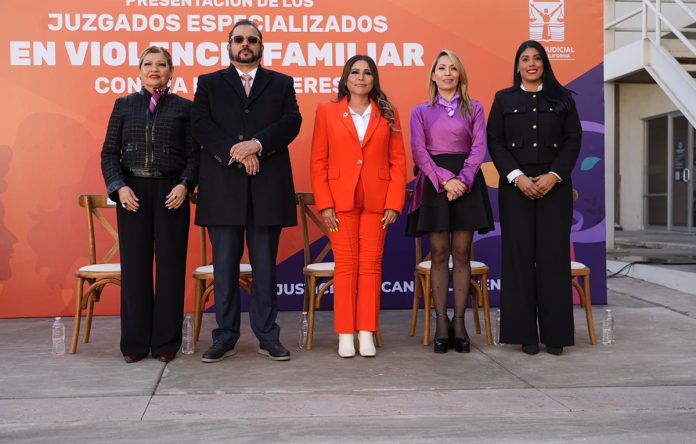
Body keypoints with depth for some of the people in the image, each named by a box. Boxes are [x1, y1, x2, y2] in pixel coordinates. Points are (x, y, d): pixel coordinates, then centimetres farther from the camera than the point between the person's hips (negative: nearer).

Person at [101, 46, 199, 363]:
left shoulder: (183, 107, 8)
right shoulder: (124, 105, 11)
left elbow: (194, 153, 4)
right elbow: (109, 152, 7)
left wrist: (185, 184, -12)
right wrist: (119, 187, -8)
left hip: (171, 193, -1)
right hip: (132, 192, 1)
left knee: (171, 266, 1)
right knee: (134, 266, 2)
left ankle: (166, 343, 11)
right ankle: (135, 344, 11)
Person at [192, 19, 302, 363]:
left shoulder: (281, 84, 14)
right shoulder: (209, 83, 12)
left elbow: (292, 122, -1)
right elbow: (201, 125, -2)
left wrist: (256, 144, -16)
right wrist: (235, 151, -15)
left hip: (267, 189, 0)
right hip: (223, 190, 0)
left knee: (265, 267, 5)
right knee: (225, 267, 4)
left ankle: (267, 337, 13)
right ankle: (225, 337, 13)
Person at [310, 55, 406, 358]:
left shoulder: (387, 114, 8)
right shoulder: (327, 111, 5)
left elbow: (398, 161, 4)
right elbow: (318, 161, 2)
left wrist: (394, 203, -4)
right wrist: (324, 204, -6)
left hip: (377, 202, 1)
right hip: (341, 200, -1)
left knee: (371, 264, 3)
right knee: (345, 265, 0)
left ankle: (367, 333, 9)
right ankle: (345, 334, 7)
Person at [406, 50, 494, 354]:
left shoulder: (474, 109, 12)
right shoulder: (421, 111, 11)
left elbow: (479, 148, 1)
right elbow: (419, 151, 0)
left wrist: (462, 179, -15)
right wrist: (445, 179, -14)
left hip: (466, 182, 1)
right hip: (434, 183, 0)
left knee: (461, 253, 1)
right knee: (439, 254, -1)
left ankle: (459, 321, 6)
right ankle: (441, 322, 4)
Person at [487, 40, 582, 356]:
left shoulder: (562, 98, 11)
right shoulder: (504, 99, 10)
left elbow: (573, 140, 4)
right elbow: (495, 142, 1)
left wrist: (553, 175, -10)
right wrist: (517, 177, -12)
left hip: (554, 184, 0)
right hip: (515, 186, 0)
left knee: (554, 254, -2)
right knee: (519, 254, -2)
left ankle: (555, 333, 4)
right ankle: (525, 333, 4)